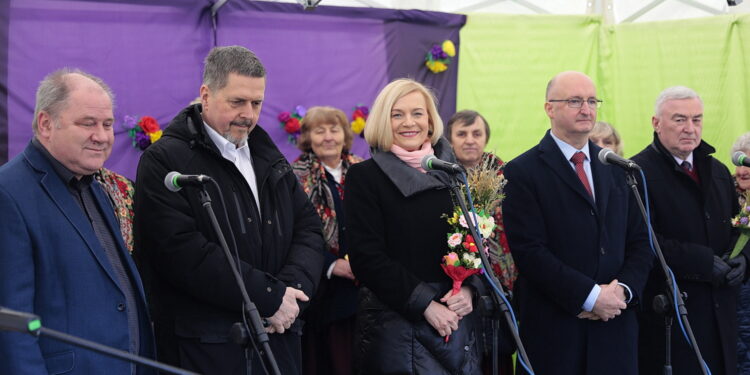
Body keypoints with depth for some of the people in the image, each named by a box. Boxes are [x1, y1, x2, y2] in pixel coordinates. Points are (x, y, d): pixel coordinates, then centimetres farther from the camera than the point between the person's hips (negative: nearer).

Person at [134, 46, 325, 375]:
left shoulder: (268, 158, 15)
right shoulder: (165, 161, -7)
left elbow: (308, 227, 12)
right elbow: (184, 252, -18)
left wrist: (293, 288, -8)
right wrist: (270, 297, -16)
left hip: (279, 336, 6)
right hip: (204, 347, -6)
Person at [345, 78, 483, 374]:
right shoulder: (364, 176, -3)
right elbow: (366, 257, -9)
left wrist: (468, 288, -8)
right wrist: (425, 305, -14)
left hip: (456, 317, 4)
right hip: (393, 319, -4)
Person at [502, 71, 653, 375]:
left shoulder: (617, 169, 13)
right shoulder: (522, 172, -4)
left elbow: (639, 241, 11)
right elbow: (530, 250, -12)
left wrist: (623, 289, -7)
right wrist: (590, 295, -15)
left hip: (615, 326, 5)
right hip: (553, 331, -4)